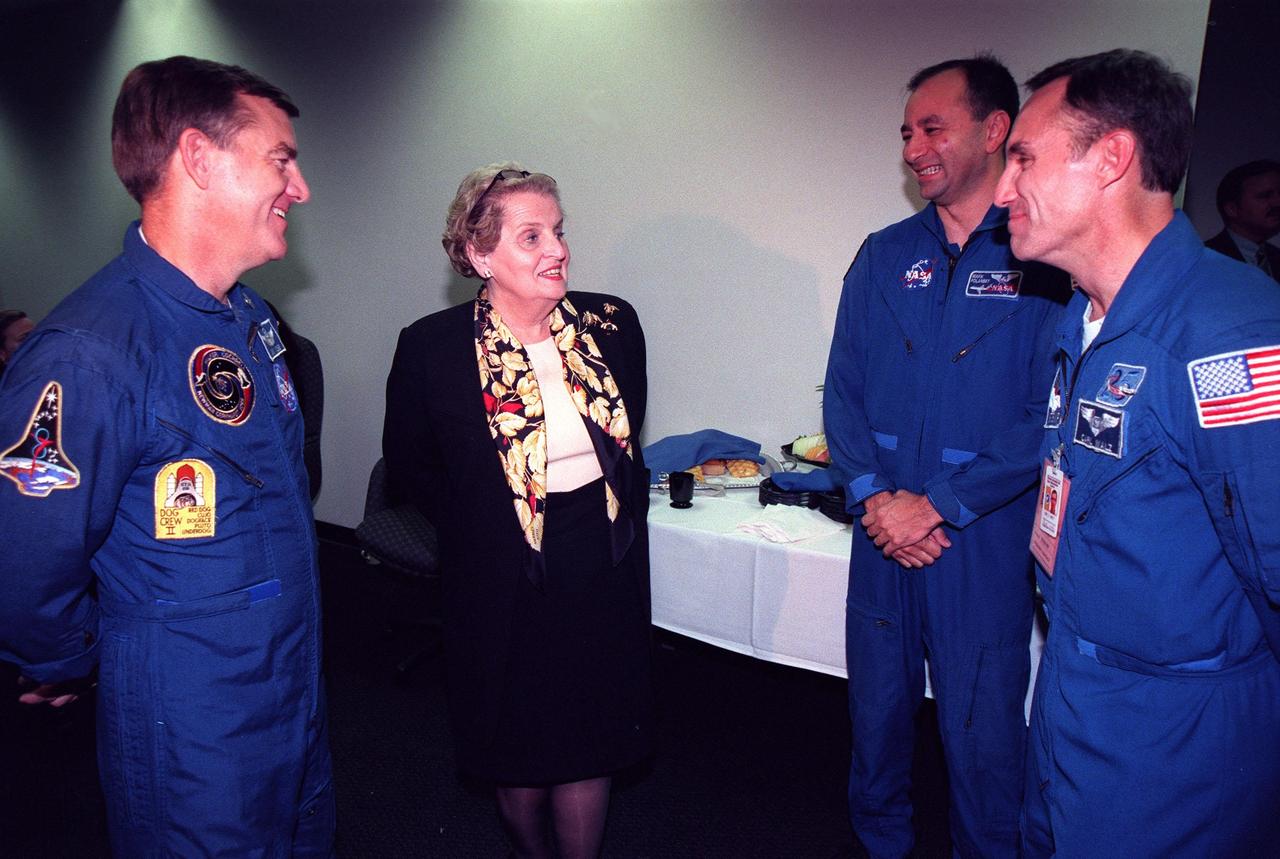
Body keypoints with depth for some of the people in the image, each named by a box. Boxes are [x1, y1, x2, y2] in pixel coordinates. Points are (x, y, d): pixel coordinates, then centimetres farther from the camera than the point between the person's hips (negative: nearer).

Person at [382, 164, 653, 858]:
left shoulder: (612, 324, -4)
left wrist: (618, 524, 10)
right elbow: (408, 466, 2)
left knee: (591, 747, 14)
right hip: (503, 587, -2)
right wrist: (480, 527, 0)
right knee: (520, 756, 17)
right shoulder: (431, 347, -13)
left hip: (604, 577, 2)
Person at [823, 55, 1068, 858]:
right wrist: (873, 495, -10)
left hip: (986, 543, -4)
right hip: (883, 539, 4)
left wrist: (935, 505, -16)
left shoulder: (1046, 260, -7)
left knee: (984, 735, 9)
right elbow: (843, 389, 5)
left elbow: (1049, 420, -12)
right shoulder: (885, 256, 6)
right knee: (878, 710, 17)